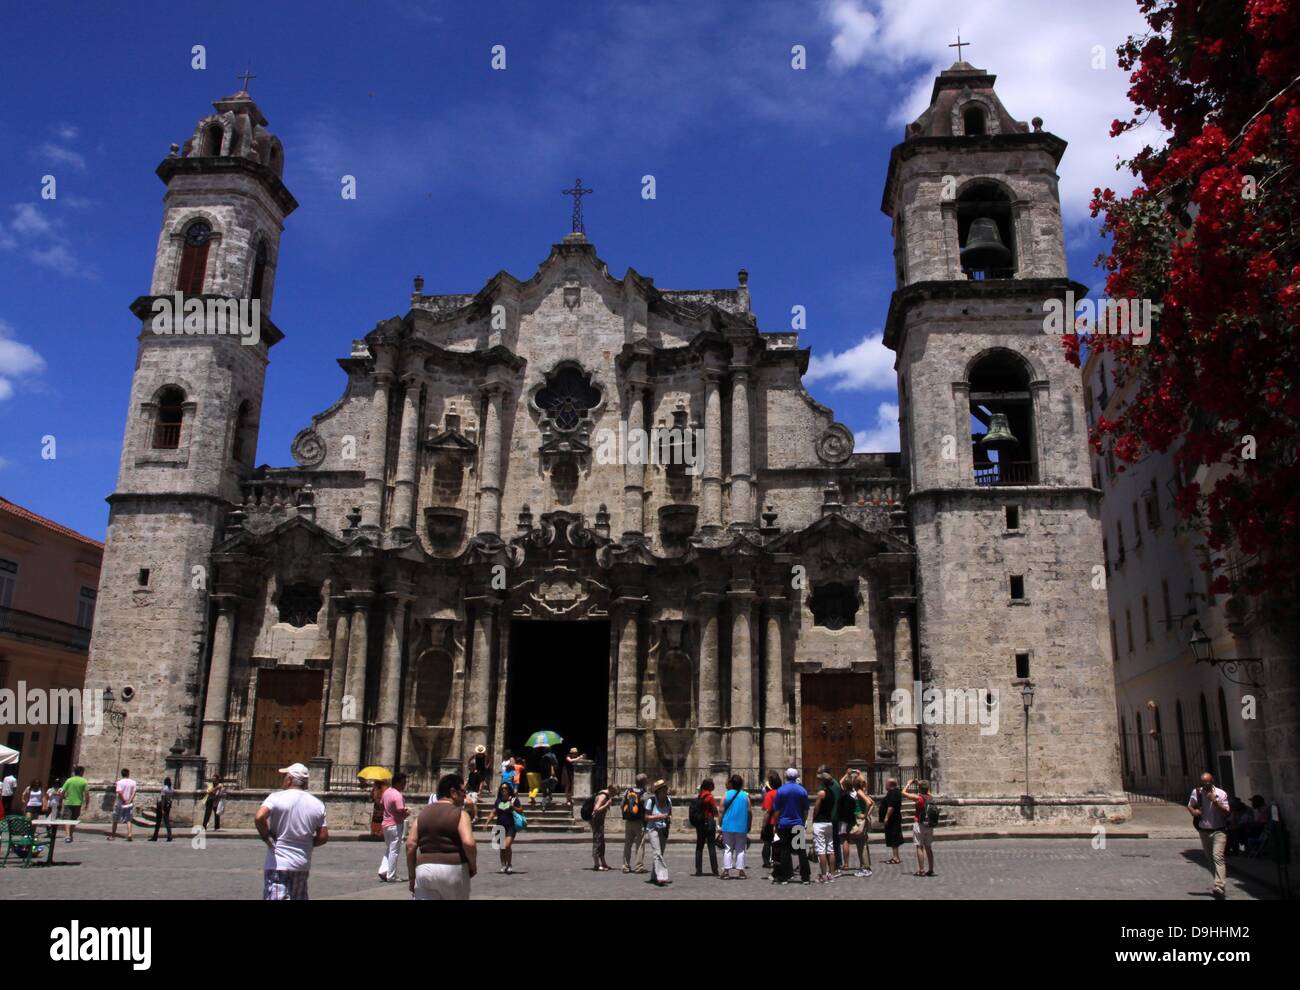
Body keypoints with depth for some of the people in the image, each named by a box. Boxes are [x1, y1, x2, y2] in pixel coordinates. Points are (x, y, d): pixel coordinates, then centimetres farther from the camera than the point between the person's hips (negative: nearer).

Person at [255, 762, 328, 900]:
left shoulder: (276, 797, -8)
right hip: (303, 865, 5)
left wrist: (267, 838, -9)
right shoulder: (317, 804, 4)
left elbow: (259, 817, -25)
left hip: (278, 863, -5)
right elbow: (323, 837, 2)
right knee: (299, 898, 18)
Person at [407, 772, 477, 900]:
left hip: (424, 869, 4)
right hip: (453, 870, -4)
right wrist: (473, 866, -2)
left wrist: (411, 875, 10)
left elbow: (410, 845, 4)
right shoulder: (460, 813, -5)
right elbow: (468, 843, -18)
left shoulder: (423, 813, 10)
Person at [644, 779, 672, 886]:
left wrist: (669, 818, -7)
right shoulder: (651, 801, -12)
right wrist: (659, 817, -24)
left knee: (660, 853, 11)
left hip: (664, 830, 6)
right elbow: (646, 817, -11)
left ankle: (654, 877, 23)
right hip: (653, 829, -6)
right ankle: (661, 877, -23)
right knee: (657, 853, -16)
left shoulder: (668, 801, 4)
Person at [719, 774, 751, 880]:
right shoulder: (746, 795, 2)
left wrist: (720, 825, 1)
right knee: (740, 849, 8)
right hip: (741, 827, 1)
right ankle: (740, 871, 3)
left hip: (728, 826, -1)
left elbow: (722, 811, -5)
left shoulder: (726, 795, -3)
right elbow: (749, 811, 3)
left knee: (728, 848, 5)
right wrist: (748, 827, 10)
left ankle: (726, 871, -1)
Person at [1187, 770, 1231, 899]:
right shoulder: (1196, 792, 1)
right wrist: (1193, 811, -7)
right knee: (1209, 858, 15)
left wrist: (1215, 801, -24)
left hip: (1218, 831, -5)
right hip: (1204, 831, 5)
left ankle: (1219, 887, -26)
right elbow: (1189, 806, 15)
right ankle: (1220, 880, 35)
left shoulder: (1221, 794, -9)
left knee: (1218, 856, -19)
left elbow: (1226, 812, -12)